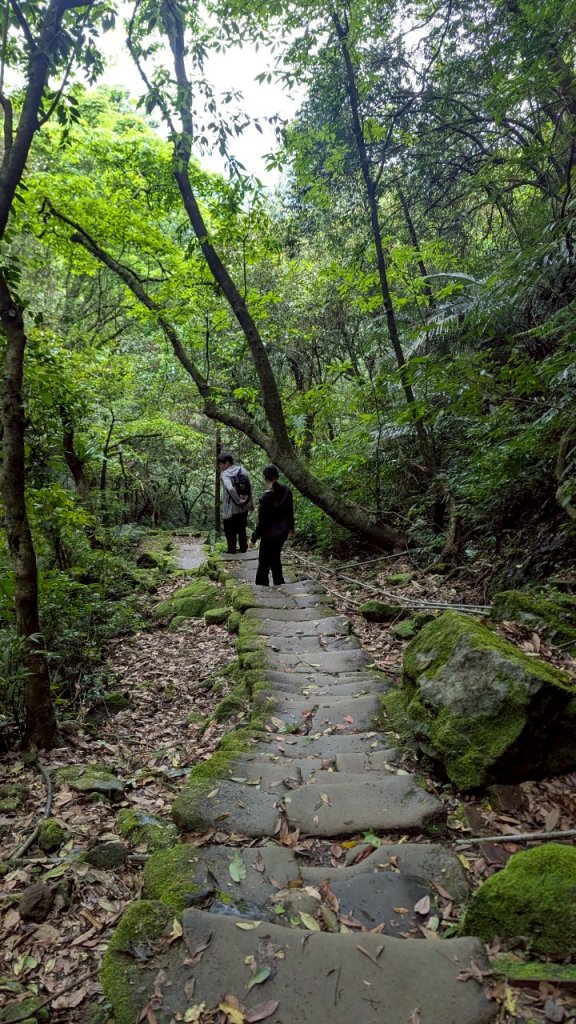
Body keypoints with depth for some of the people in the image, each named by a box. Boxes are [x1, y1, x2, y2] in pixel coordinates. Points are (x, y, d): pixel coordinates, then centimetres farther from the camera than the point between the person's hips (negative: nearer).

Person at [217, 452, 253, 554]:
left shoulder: (225, 474, -16)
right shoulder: (243, 470, 1)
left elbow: (230, 489, -34)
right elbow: (249, 489, 5)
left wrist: (238, 501, -23)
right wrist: (250, 504, 14)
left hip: (230, 509, -6)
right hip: (244, 508, 6)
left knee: (230, 532, 10)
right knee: (242, 530, 21)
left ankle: (231, 552, 18)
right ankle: (244, 550, 32)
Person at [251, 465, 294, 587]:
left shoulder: (266, 497, -24)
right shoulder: (286, 491, -6)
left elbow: (262, 521, -19)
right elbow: (290, 511, 6)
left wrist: (254, 537, -8)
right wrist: (290, 528, 19)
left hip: (270, 534, -6)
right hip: (283, 532, 6)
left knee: (264, 561, 8)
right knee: (275, 557, 23)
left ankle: (262, 585, 14)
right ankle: (278, 583, 30)